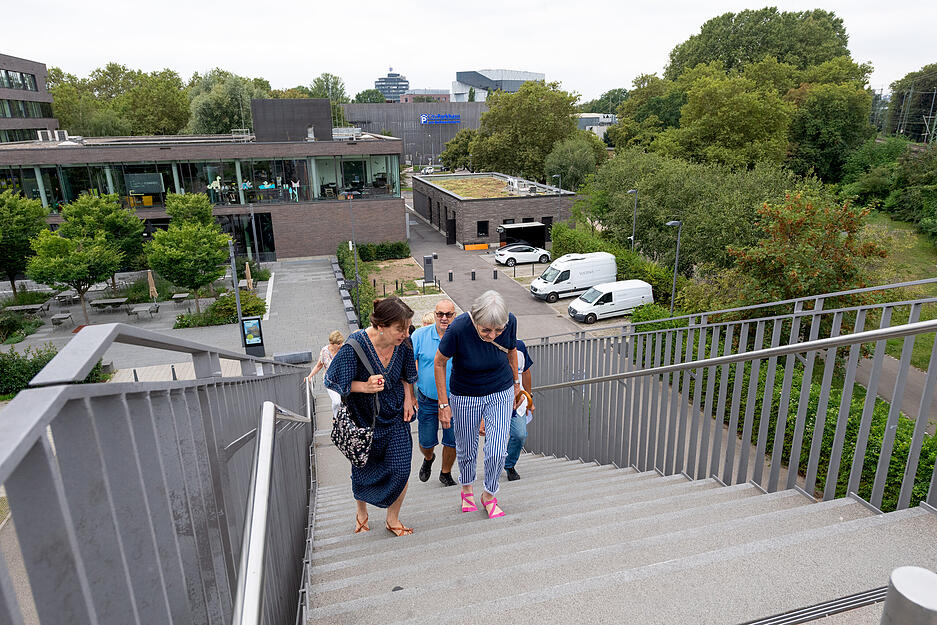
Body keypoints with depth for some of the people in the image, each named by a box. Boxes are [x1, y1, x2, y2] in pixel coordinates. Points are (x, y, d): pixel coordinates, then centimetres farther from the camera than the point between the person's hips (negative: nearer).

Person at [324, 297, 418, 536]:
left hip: (395, 416, 3)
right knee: (363, 470, 14)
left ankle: (392, 519, 24)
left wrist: (408, 397, -2)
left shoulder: (403, 344, -12)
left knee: (401, 469, -2)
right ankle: (361, 512, 45)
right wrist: (365, 387, -27)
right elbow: (333, 380, -16)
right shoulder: (355, 345, -25)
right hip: (364, 417, -2)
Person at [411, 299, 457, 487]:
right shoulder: (420, 335, -9)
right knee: (426, 442, 11)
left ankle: (445, 473, 36)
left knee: (452, 441, 10)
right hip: (427, 400, 0)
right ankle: (428, 459, 47)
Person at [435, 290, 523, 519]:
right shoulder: (458, 328, -30)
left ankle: (489, 496, 27)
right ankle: (467, 489, 47)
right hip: (465, 397, -1)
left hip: (501, 393, 1)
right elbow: (439, 363, -14)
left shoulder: (510, 322, -21)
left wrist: (516, 384, 14)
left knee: (497, 452, -3)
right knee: (466, 449, 15)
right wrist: (444, 404, -11)